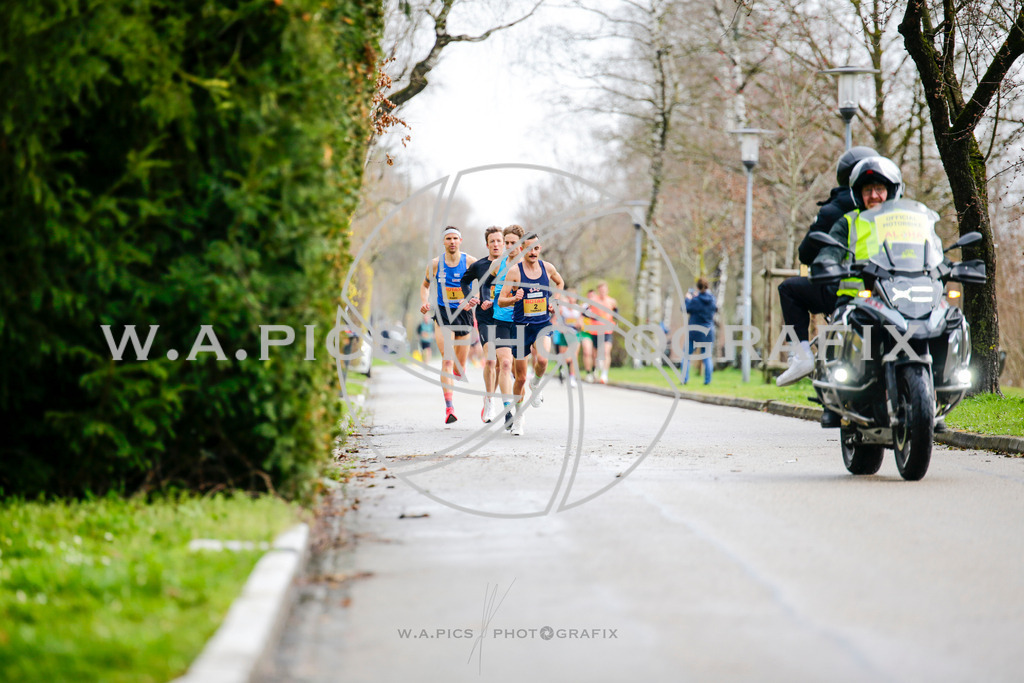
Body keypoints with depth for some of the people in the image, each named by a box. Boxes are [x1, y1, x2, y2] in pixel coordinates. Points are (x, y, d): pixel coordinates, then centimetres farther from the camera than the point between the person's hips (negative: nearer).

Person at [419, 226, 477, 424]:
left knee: (460, 368, 8)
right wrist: (424, 302, -2)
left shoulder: (471, 262, -2)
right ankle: (449, 408, -22)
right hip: (443, 314, -1)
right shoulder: (435, 264, 2)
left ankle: (449, 378, 45)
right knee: (447, 360, -18)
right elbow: (425, 285, 17)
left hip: (464, 314, 1)